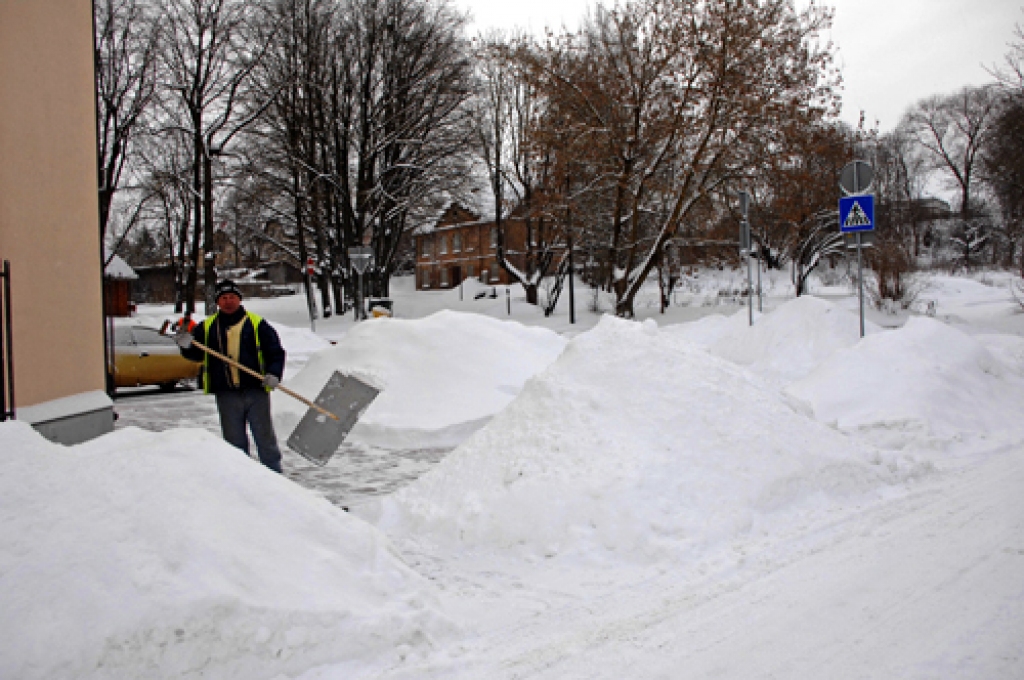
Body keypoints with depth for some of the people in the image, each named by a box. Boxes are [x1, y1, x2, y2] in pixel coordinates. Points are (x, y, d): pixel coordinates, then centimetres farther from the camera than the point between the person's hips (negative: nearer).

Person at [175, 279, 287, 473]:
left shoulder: (257, 324, 3)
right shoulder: (207, 327, 11)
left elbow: (276, 353, 2)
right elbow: (196, 354, 15)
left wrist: (273, 374, -13)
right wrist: (187, 346, -7)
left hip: (256, 392, -2)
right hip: (226, 395, 3)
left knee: (265, 438, 3)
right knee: (234, 441, 9)